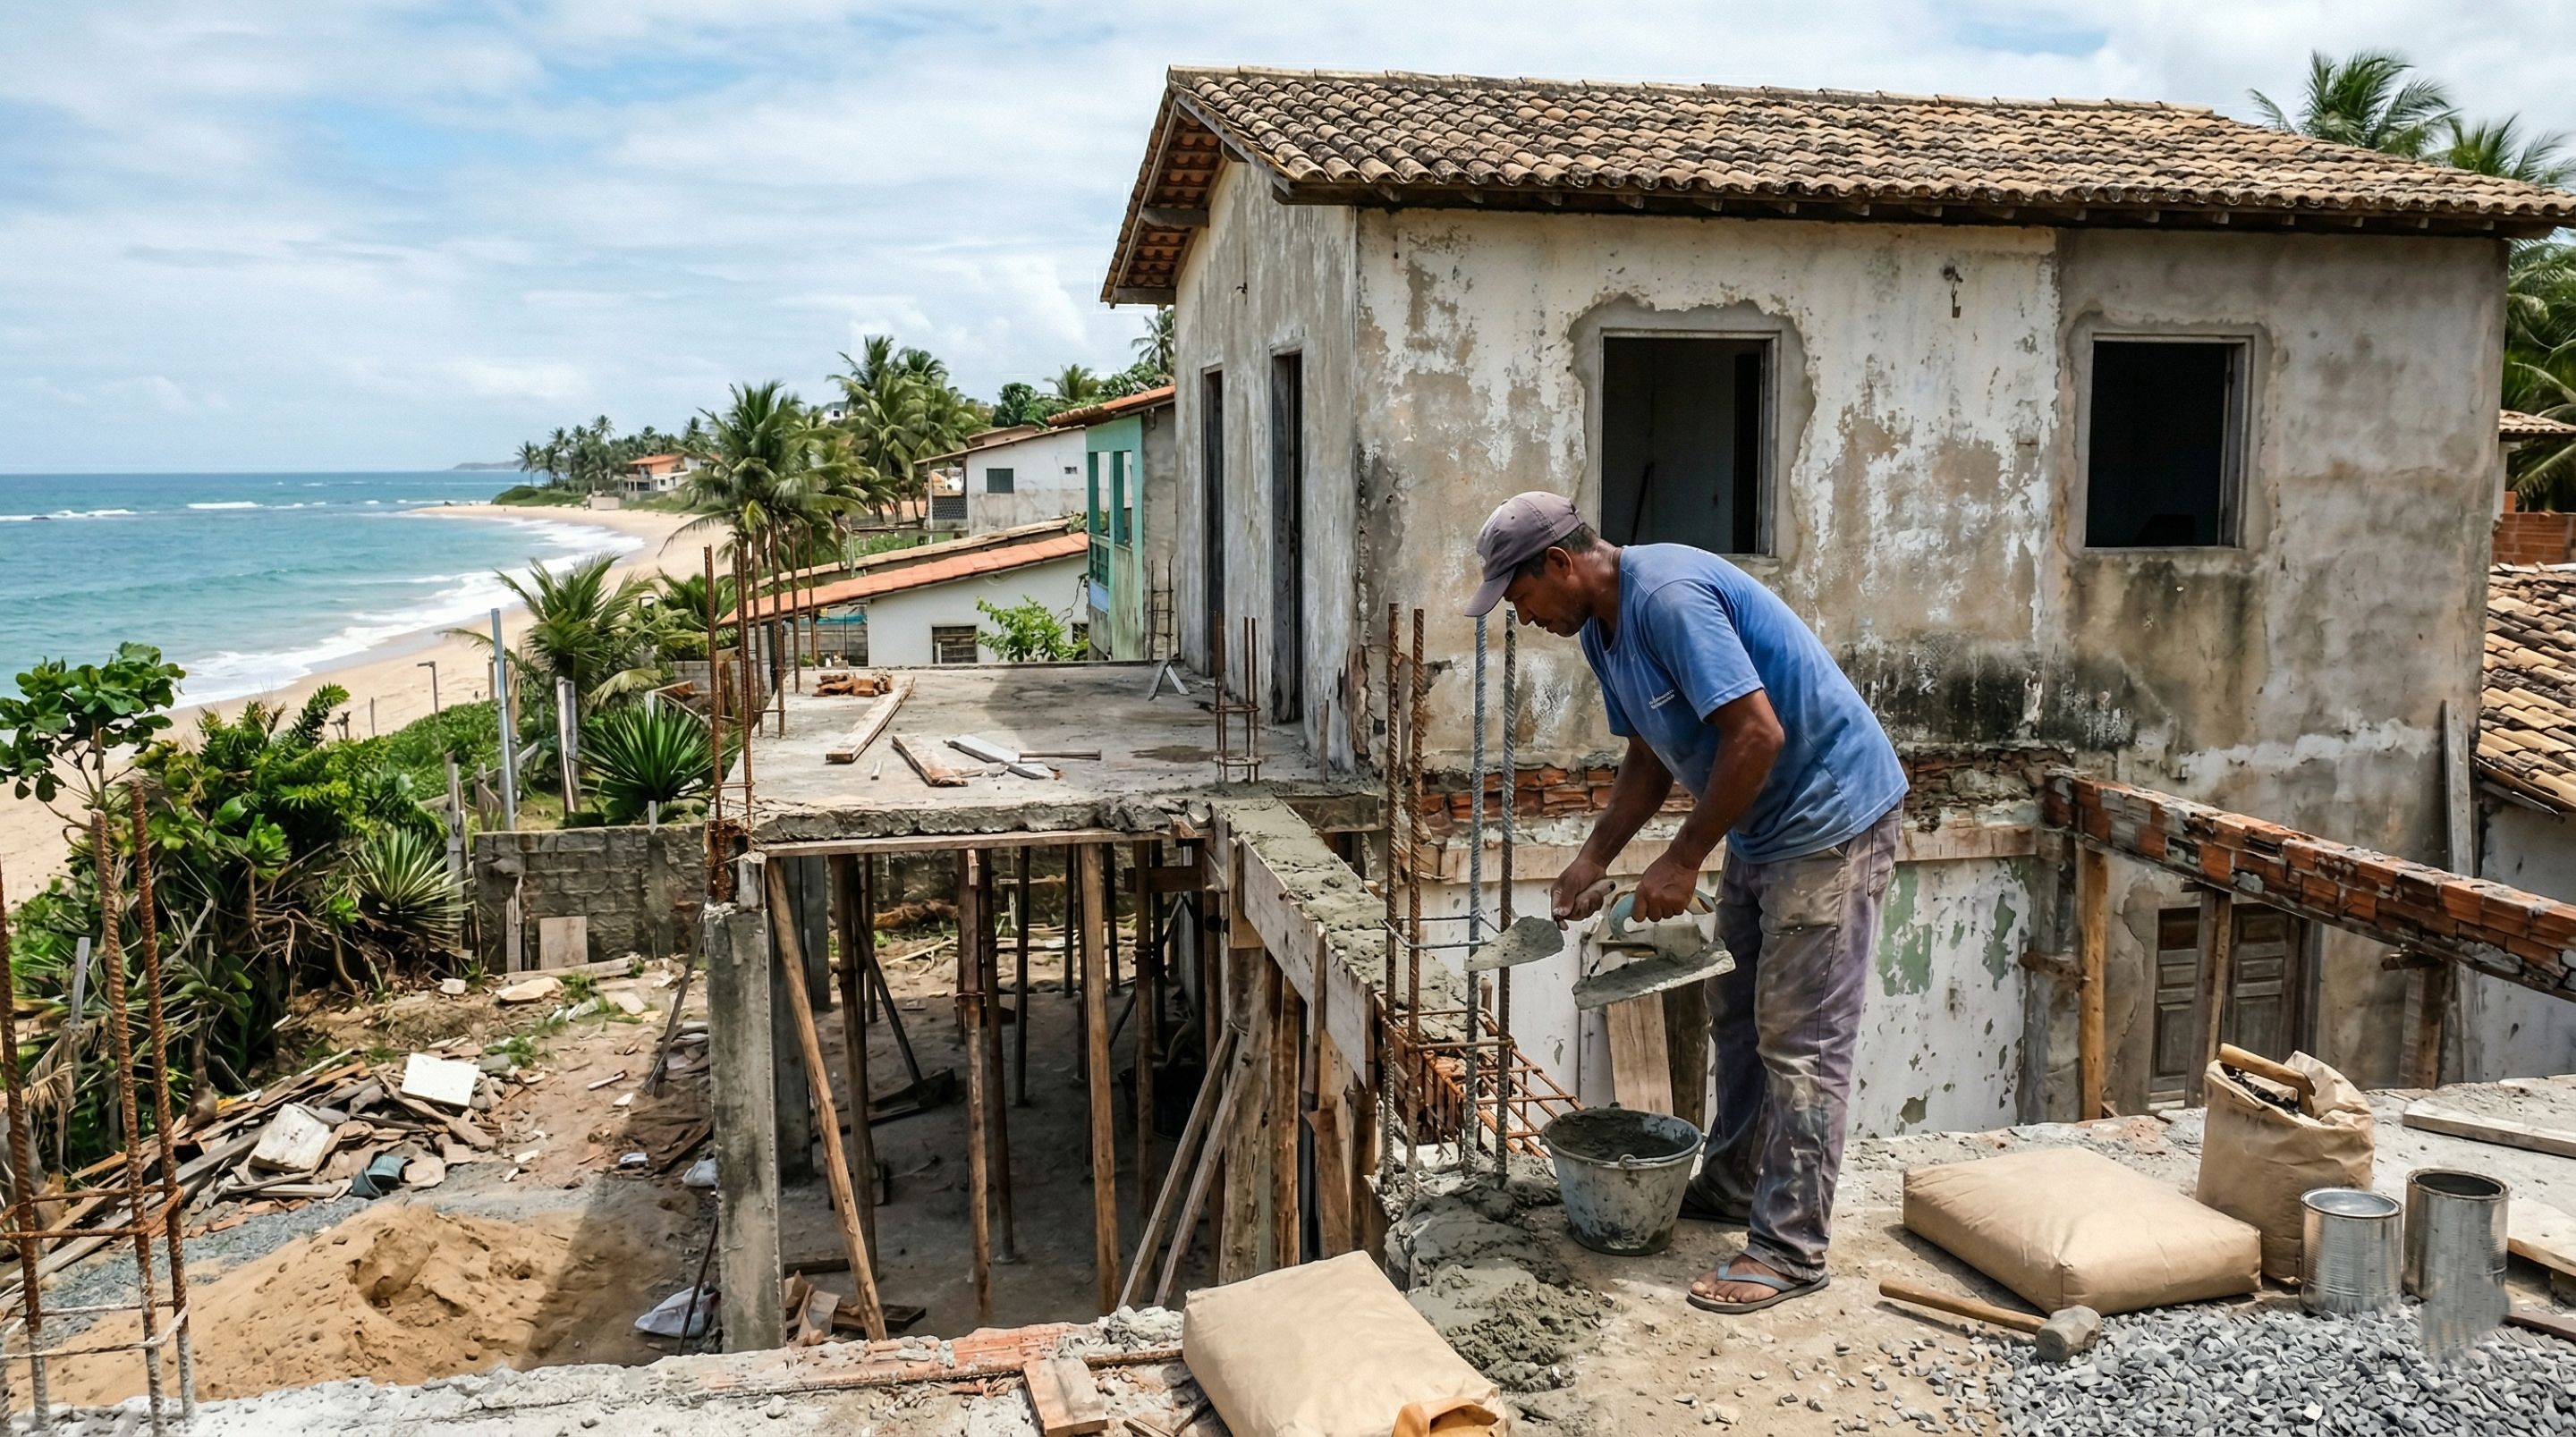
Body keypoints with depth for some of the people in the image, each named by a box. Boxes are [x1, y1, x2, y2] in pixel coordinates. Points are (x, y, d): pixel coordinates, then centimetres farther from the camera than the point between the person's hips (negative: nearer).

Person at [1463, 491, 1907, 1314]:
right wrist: (1593, 860, 4)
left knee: (1800, 1038, -6)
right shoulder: (1601, 628, 6)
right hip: (1761, 825, 10)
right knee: (1737, 1014, 17)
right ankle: (1733, 1185, 32)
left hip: (1831, 816, -10)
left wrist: (1683, 860, -22)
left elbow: (1758, 733, -29)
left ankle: (1789, 1250, 1)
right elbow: (1650, 756, 14)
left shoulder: (1670, 597, -25)